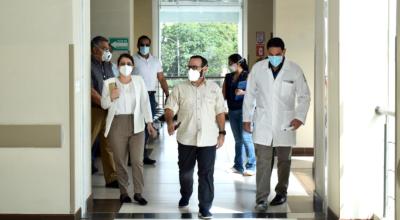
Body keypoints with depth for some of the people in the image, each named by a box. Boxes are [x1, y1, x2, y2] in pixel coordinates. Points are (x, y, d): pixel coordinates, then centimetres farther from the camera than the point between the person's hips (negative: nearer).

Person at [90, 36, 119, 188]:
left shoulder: (107, 65, 13)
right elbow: (91, 91, -17)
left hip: (108, 111, 7)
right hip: (94, 110, -7)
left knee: (108, 146, 10)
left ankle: (111, 178, 16)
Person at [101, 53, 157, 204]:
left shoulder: (139, 81, 3)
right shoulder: (109, 83, 0)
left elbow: (145, 102, 3)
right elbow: (104, 105, 5)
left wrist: (149, 122, -1)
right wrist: (111, 97, -16)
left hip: (136, 125, 1)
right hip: (117, 125, 0)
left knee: (137, 161, -2)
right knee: (120, 161, 5)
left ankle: (138, 193, 6)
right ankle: (123, 192, 16)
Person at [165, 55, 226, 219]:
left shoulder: (214, 88, 5)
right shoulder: (180, 88, 3)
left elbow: (220, 112, 7)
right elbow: (170, 108, -3)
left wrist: (222, 133, 1)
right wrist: (170, 122, -23)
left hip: (208, 139, -1)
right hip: (186, 138, 1)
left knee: (206, 174, -1)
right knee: (185, 171, 14)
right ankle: (185, 197, 39)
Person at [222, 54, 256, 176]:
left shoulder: (247, 76, -4)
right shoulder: (228, 77, 13)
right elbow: (224, 94, 13)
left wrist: (243, 92, -20)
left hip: (244, 110, -6)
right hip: (232, 111, 6)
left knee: (246, 138, -9)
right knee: (238, 140, 11)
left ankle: (251, 166, -4)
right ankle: (238, 166, 16)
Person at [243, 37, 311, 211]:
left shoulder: (294, 70, -5)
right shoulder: (257, 68, -3)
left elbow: (304, 96, 3)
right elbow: (250, 95, 6)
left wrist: (300, 117, -8)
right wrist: (246, 118, 5)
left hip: (285, 123, 0)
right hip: (263, 122, 0)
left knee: (284, 160, 13)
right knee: (263, 161, -4)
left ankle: (281, 192, 30)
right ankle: (261, 198, -2)